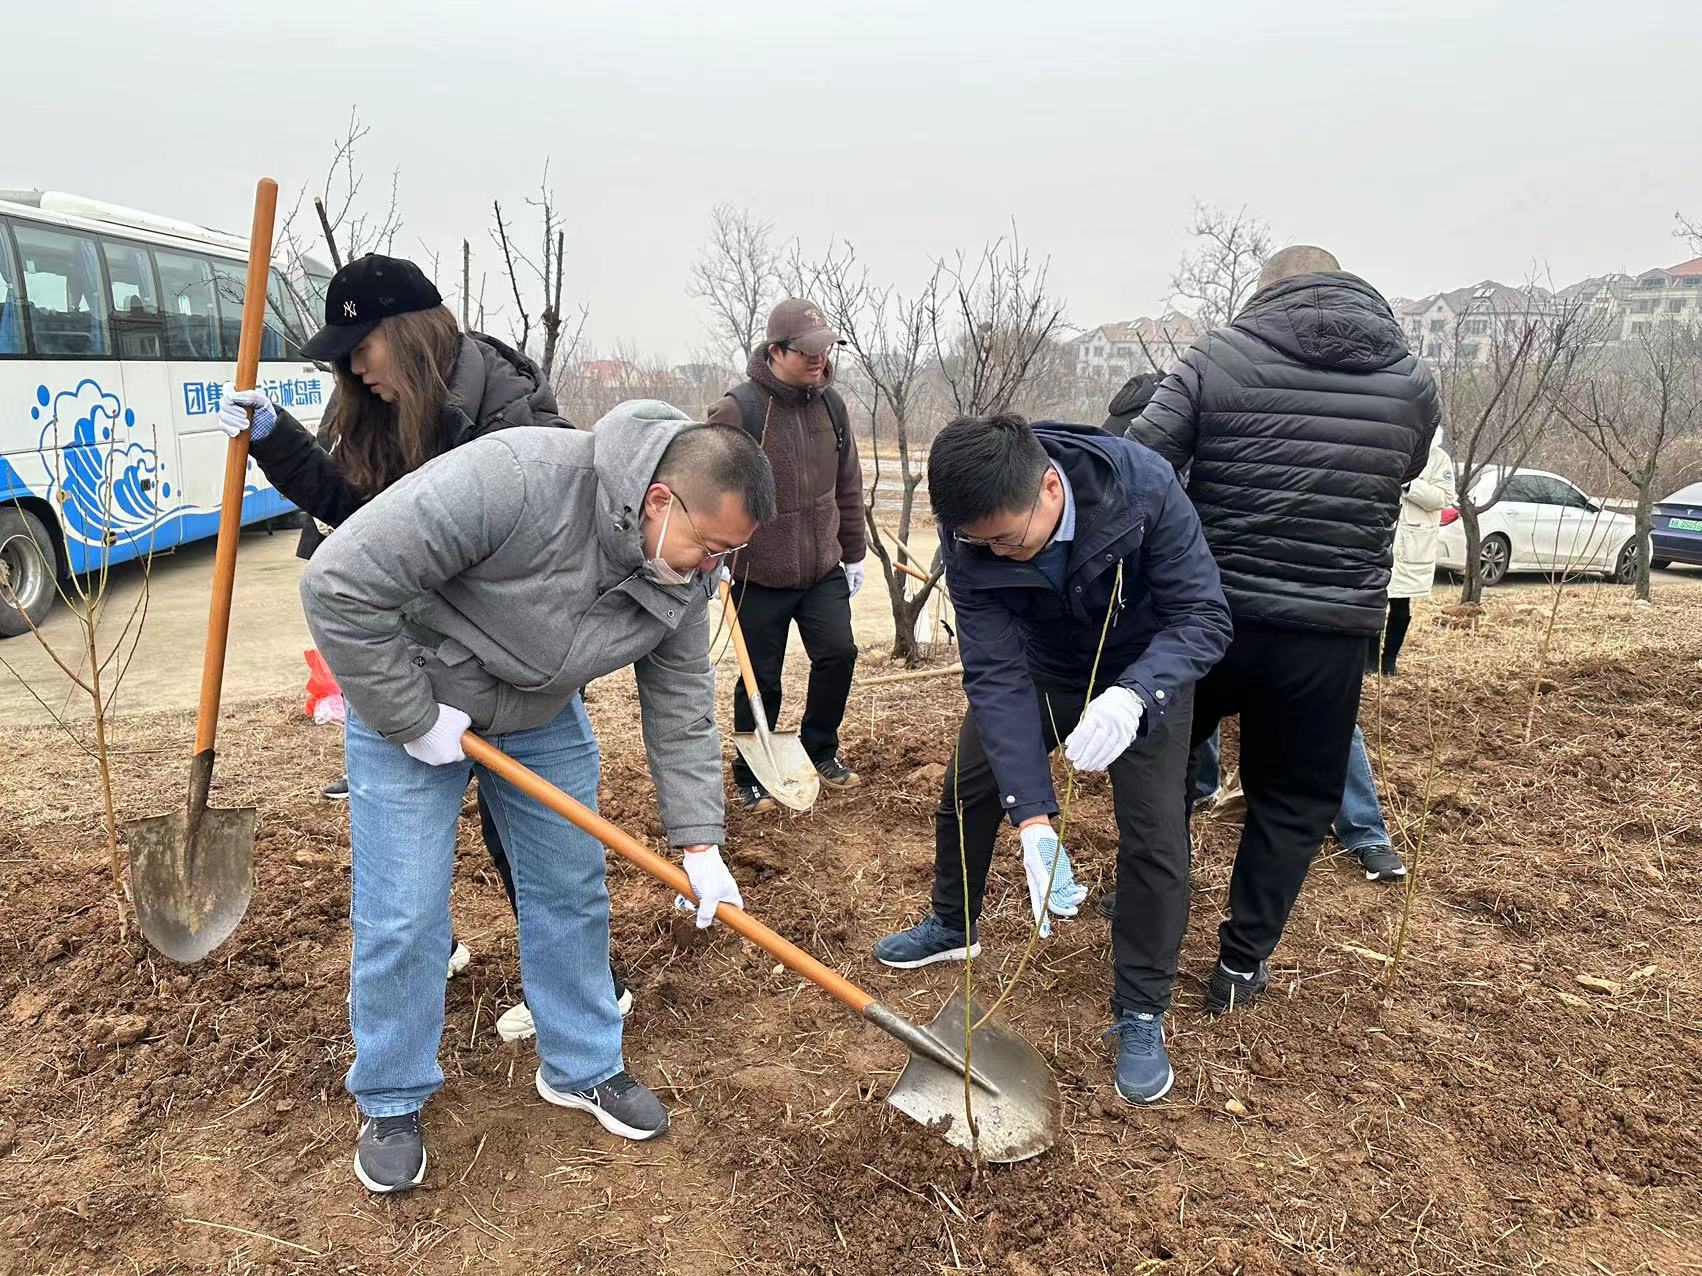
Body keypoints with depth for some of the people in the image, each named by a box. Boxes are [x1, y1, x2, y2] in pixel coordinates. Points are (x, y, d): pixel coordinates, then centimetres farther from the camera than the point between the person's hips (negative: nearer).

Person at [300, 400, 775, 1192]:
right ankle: (391, 1103, 24)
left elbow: (682, 707, -6)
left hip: (542, 713, 5)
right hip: (410, 699, -5)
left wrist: (698, 841, -10)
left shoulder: (684, 578, -16)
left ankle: (582, 1067, 31)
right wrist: (412, 717, -24)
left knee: (572, 891, 10)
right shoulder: (514, 478, -38)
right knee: (401, 915, 0)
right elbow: (341, 583, -33)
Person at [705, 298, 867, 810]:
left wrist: (854, 553, 15)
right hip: (760, 576, -4)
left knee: (838, 653, -2)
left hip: (823, 568, 5)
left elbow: (848, 486, 12)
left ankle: (820, 748, 24)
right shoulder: (737, 409, -15)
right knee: (761, 680, 5)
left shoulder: (831, 403, 3)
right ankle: (750, 775, 26)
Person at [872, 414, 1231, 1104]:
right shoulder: (971, 534, -30)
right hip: (1037, 666, 3)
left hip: (1143, 673, -2)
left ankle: (1141, 1014, 11)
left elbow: (1204, 617, -32)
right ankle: (951, 926, 40)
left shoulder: (1143, 487, -37)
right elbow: (996, 674, -30)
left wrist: (1132, 696, -52)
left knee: (1153, 834, -10)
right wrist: (1032, 816, -37)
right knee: (966, 791, 11)